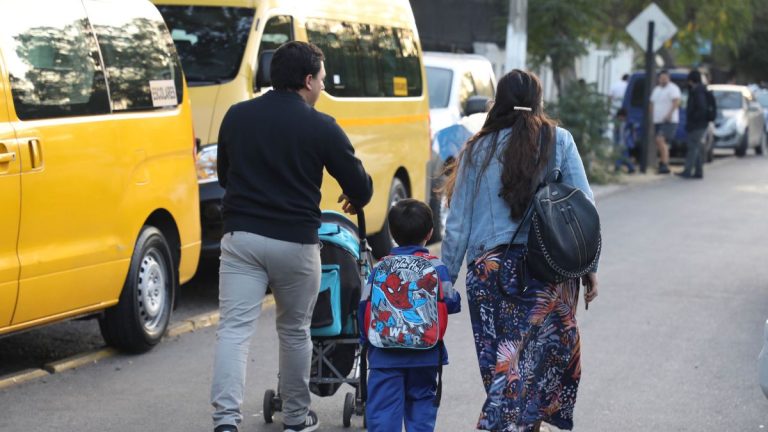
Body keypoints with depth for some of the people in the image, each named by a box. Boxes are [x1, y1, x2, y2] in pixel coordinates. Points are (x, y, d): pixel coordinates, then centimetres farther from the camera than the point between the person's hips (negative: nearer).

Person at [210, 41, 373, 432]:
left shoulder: (237, 116, 5)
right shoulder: (320, 128, -5)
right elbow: (360, 187, 1)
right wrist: (352, 202, 25)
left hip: (241, 236, 2)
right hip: (295, 242, -2)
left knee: (234, 329, -3)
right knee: (294, 331, 15)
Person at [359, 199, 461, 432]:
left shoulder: (380, 267, 1)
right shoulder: (435, 266, -2)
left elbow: (364, 306, 0)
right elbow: (451, 303, -8)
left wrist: (366, 339, 13)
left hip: (384, 353, 0)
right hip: (424, 353, 0)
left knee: (383, 404, -1)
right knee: (422, 400, 14)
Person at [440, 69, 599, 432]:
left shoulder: (478, 150, 6)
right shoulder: (559, 141, 3)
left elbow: (458, 224, 6)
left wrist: (446, 278, 13)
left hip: (489, 270, 1)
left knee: (501, 363, 10)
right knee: (537, 361, 3)